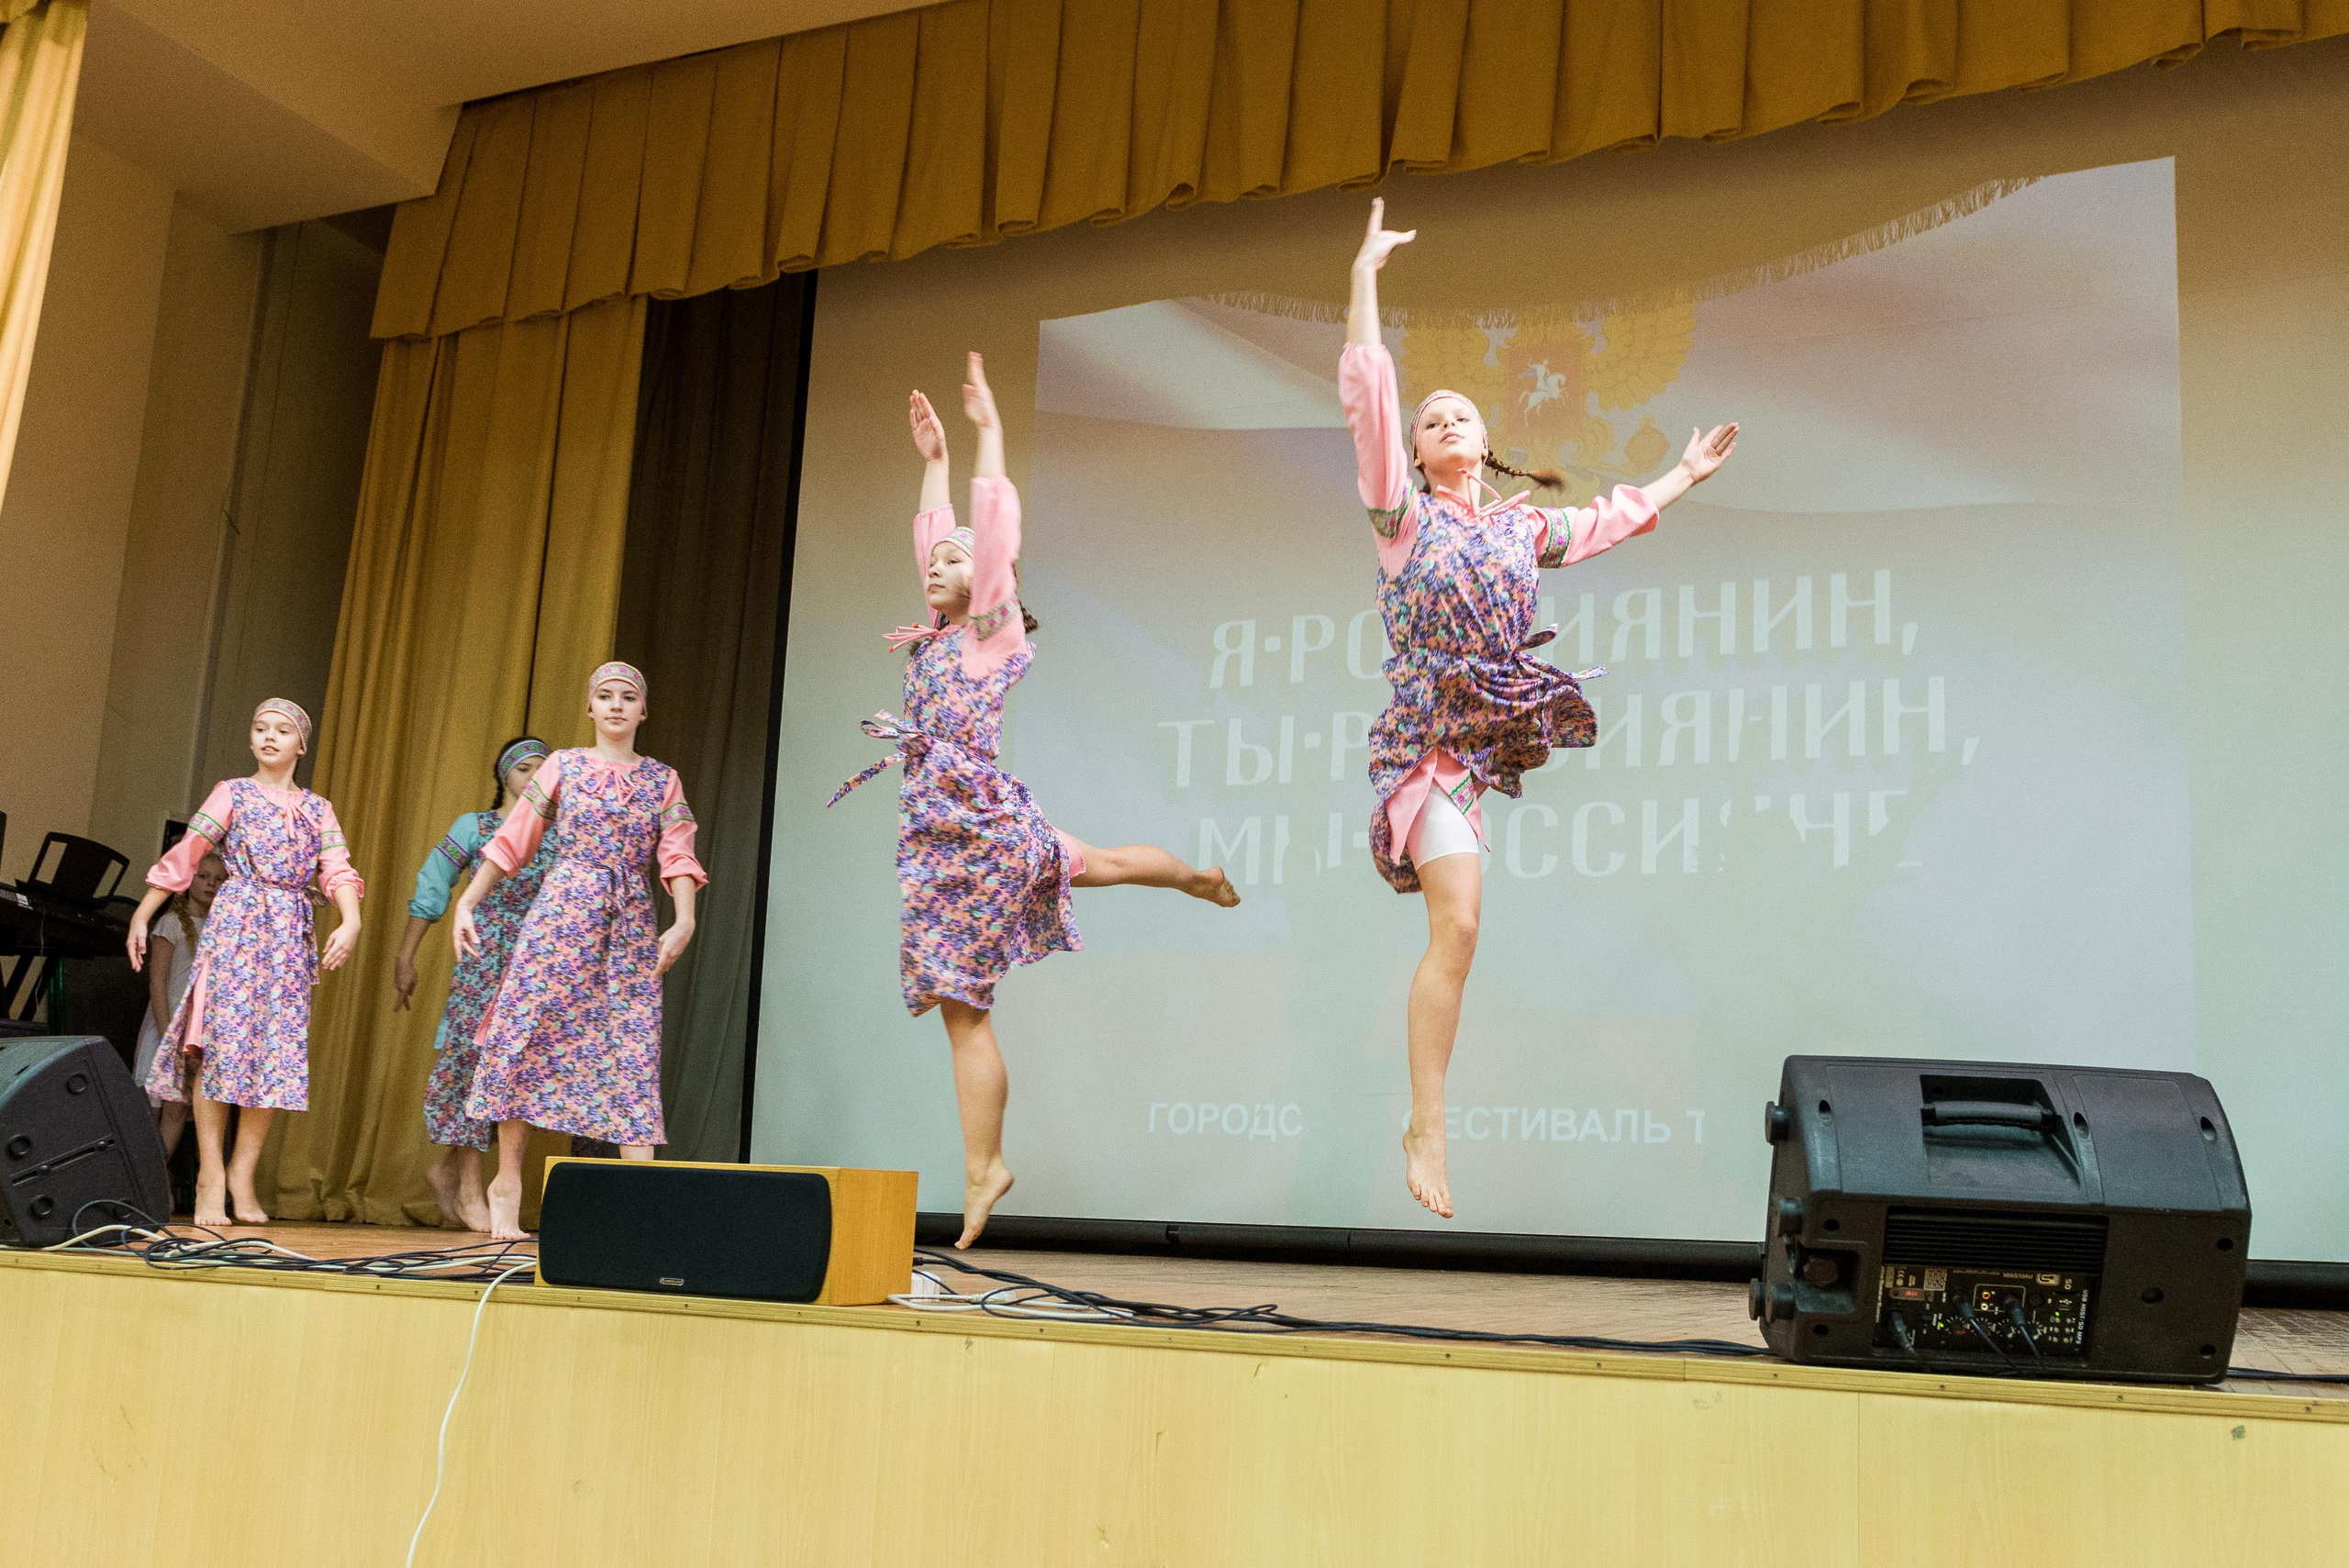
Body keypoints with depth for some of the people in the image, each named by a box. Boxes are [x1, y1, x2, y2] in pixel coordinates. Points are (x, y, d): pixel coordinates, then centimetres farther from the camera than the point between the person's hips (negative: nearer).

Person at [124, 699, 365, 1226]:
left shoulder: (317, 808, 14)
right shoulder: (233, 794, 9)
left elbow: (339, 870, 3)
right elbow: (183, 857, 6)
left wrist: (351, 922, -15)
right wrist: (142, 916, 3)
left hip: (292, 934, 3)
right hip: (236, 923, -3)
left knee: (277, 1050, -3)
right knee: (223, 1040, -11)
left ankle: (243, 1174, 4)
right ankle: (211, 1175, -9)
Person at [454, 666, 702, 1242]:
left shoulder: (663, 780, 11)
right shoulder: (563, 766, 9)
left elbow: (677, 855, 1)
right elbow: (512, 841, 7)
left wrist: (685, 920, -14)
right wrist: (467, 903, 2)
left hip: (630, 925, 1)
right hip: (560, 913, -1)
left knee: (632, 1054, -5)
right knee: (528, 1038, -5)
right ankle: (507, 1182, 4)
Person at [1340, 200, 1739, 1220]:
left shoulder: (1523, 527, 17)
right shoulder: (1403, 513, 2)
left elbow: (1610, 519, 35)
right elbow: (1368, 396, -6)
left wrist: (1684, 476, 42)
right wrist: (1365, 276, -8)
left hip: (1496, 734, 7)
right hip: (1430, 736, -7)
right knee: (1457, 925, -16)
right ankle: (1427, 1131, -12)